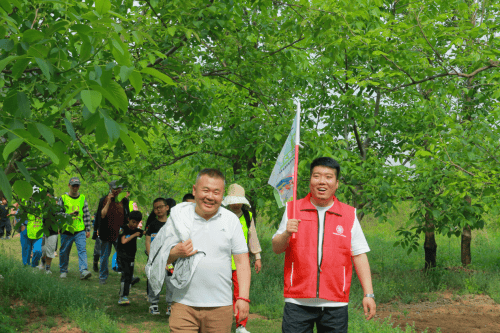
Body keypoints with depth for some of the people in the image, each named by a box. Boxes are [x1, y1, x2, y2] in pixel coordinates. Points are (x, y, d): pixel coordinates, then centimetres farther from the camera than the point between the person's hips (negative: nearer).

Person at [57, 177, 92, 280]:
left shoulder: (82, 198, 10)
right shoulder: (63, 198, 3)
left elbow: (87, 215, 12)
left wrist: (88, 229, 8)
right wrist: (68, 214, -16)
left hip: (80, 230, 1)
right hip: (66, 230, -1)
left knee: (82, 250, -12)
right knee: (64, 252, 8)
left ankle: (83, 271, -19)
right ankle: (63, 271, 23)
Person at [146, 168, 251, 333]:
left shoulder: (231, 220, 6)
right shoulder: (178, 217, 5)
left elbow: (242, 261, 5)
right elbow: (159, 259, 11)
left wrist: (243, 297, -4)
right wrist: (175, 253, -11)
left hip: (220, 305, 0)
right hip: (184, 304, 0)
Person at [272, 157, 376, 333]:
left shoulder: (349, 215, 7)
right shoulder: (293, 210, 7)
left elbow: (359, 255, 7)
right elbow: (276, 249, 8)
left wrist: (368, 294, 1)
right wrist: (286, 234, -13)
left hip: (335, 304, 0)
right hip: (298, 303, 0)